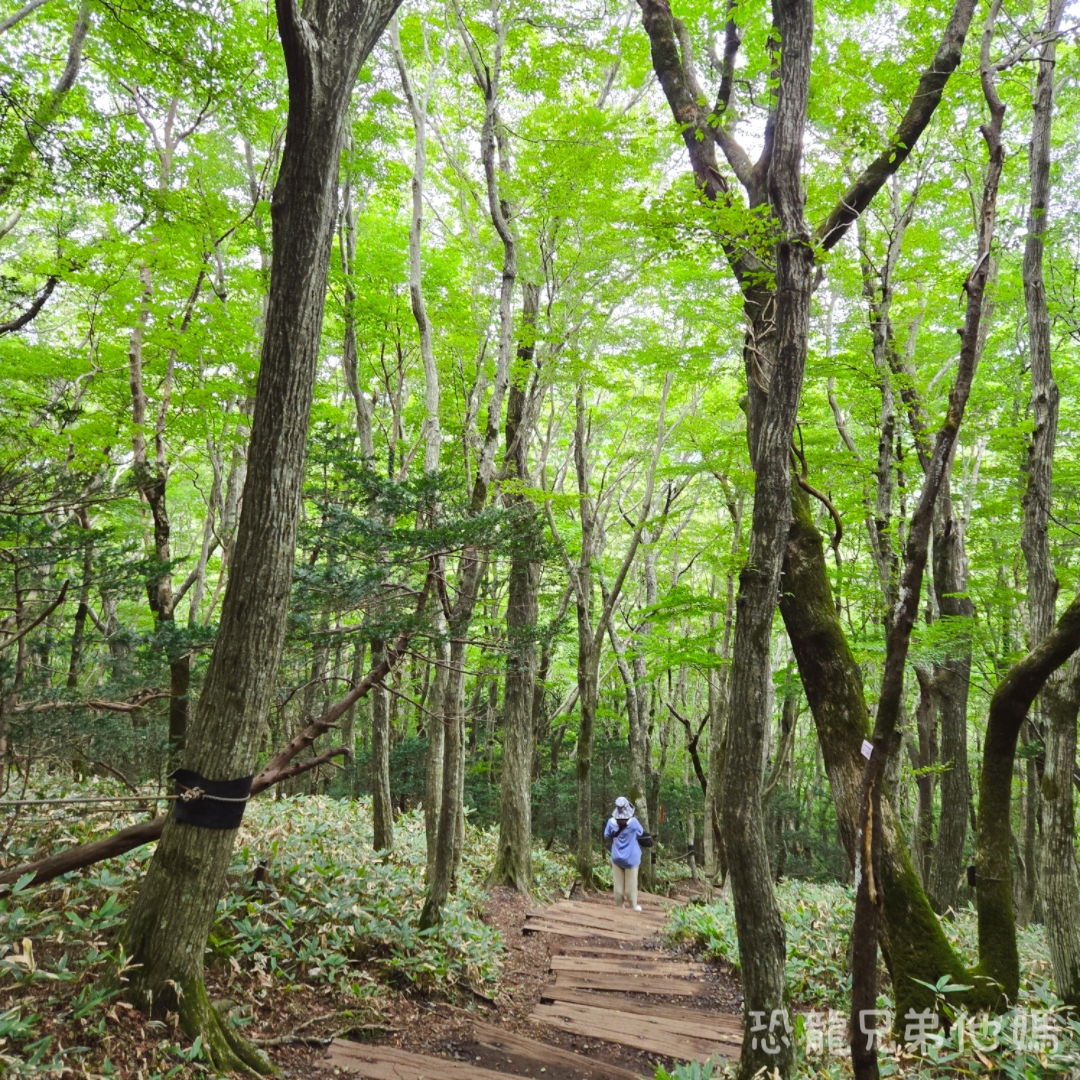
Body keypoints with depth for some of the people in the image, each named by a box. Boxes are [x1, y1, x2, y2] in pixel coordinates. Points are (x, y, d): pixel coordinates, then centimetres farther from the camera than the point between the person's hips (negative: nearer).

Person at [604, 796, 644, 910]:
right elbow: (640, 833, 0)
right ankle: (633, 905, 18)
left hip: (617, 857, 2)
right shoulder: (633, 822, -20)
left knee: (618, 882, 11)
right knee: (631, 882, 10)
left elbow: (606, 836, 1)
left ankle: (619, 905, 18)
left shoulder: (611, 822, -15)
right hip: (631, 858, -1)